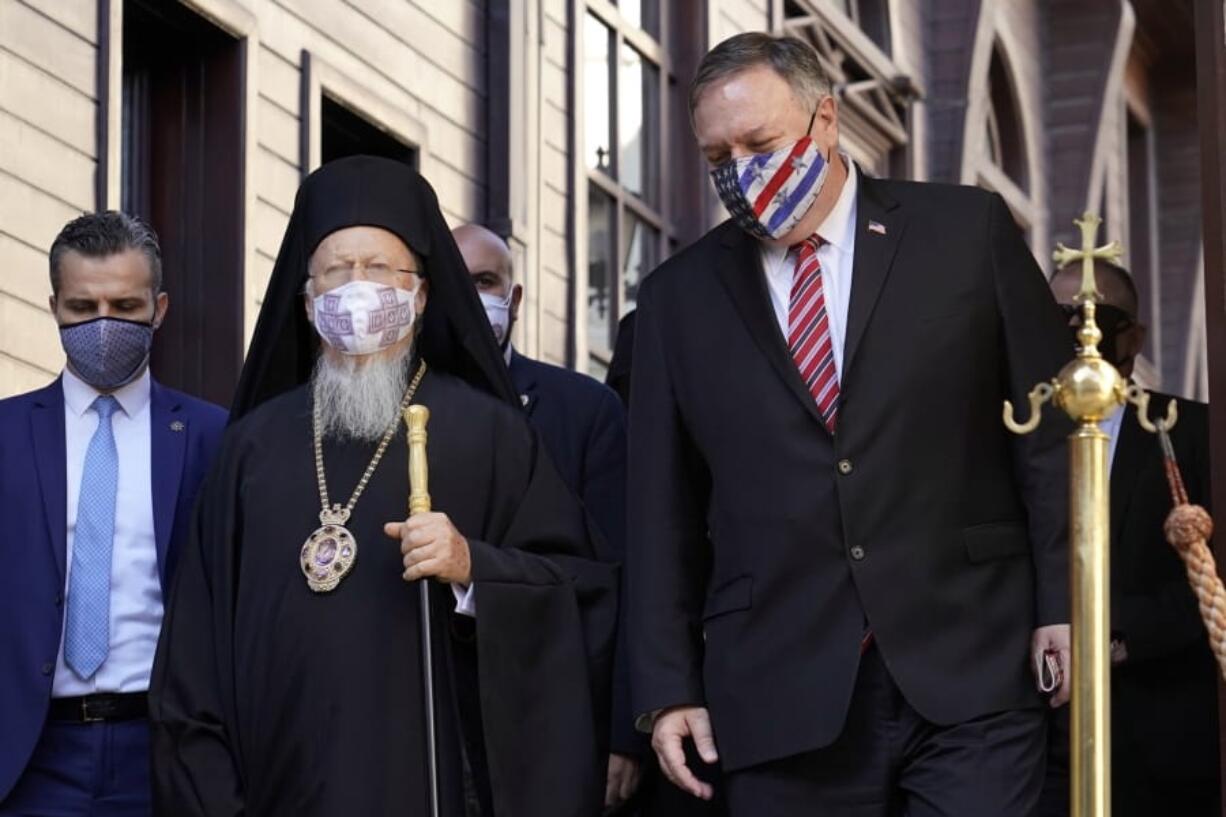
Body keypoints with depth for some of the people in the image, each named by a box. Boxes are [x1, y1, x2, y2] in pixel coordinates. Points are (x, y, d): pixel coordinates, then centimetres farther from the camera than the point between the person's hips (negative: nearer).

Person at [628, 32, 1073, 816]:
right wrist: (669, 686, 6)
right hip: (781, 698, 2)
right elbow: (664, 509, 11)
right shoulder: (680, 296, 10)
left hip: (969, 671, -1)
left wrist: (1067, 604, -3)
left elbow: (1054, 431, 4)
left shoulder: (966, 232, 5)